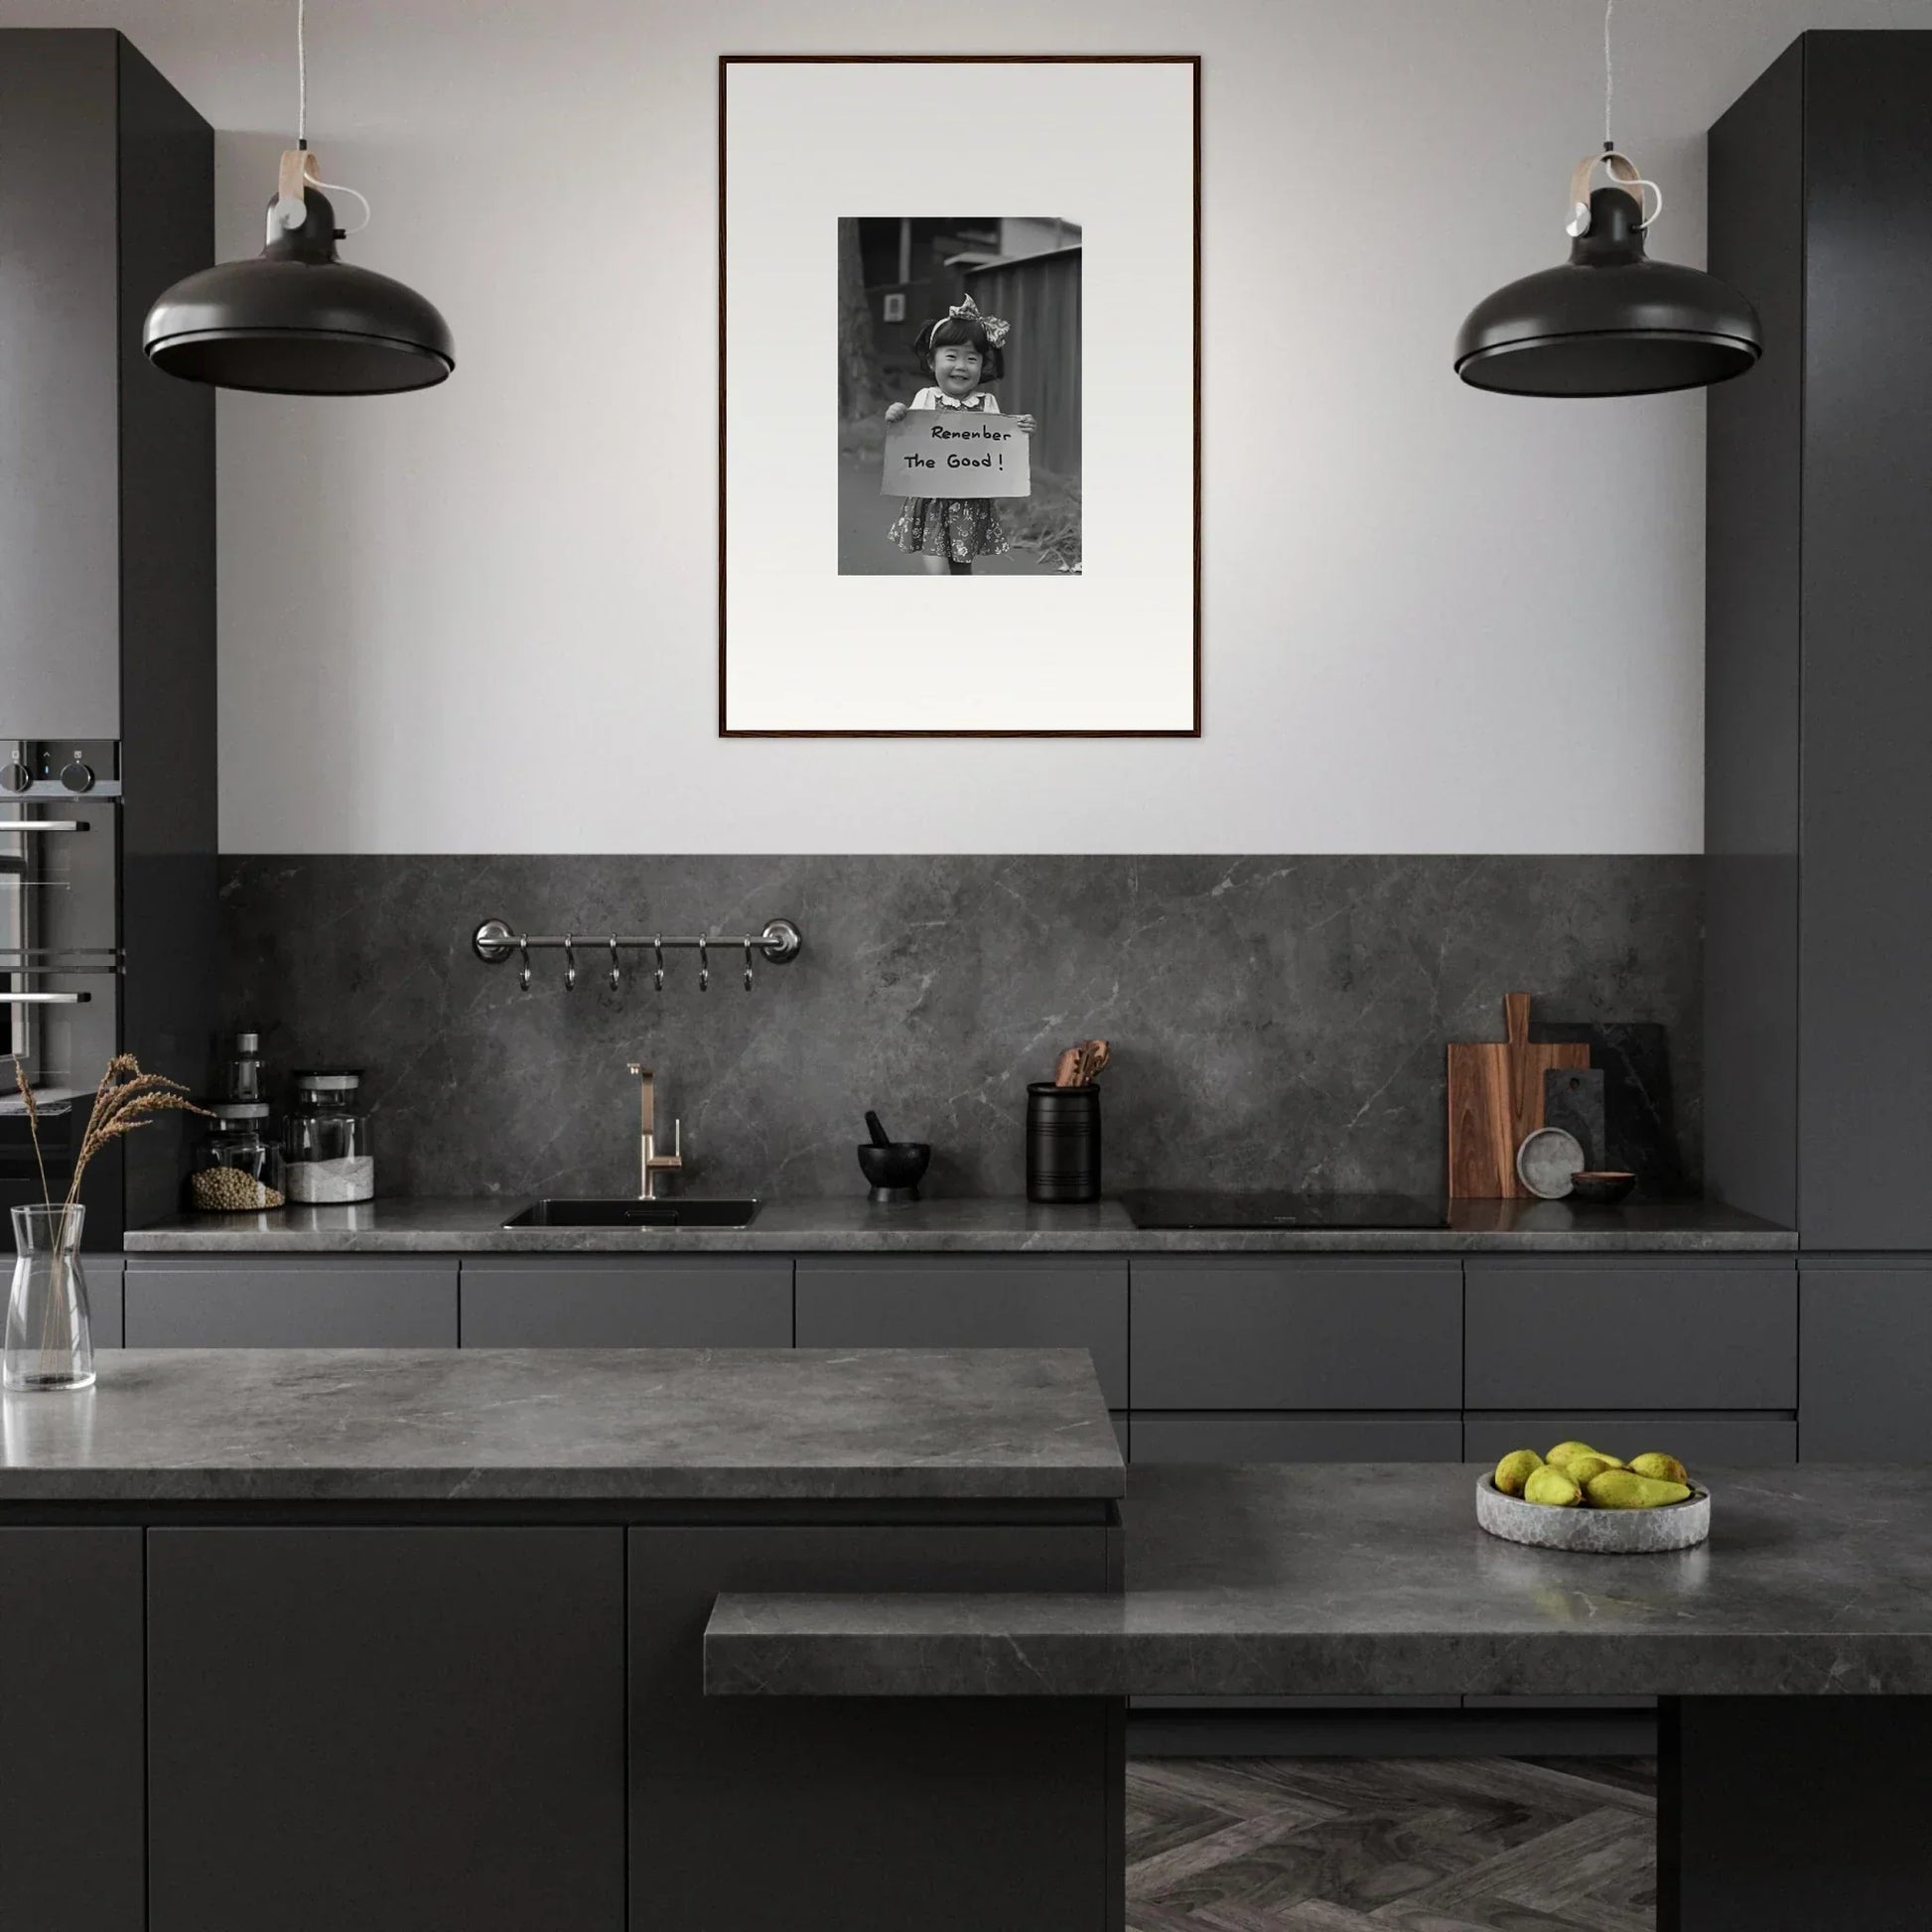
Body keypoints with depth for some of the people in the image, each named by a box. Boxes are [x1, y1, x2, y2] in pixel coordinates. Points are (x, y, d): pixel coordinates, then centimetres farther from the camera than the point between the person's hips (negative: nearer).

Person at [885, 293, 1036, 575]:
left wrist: (1019, 433, -16)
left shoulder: (987, 404, 0)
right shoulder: (925, 399, -1)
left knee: (962, 572, 13)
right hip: (930, 503, -1)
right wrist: (895, 419, -18)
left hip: (972, 506, 1)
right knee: (937, 574, -13)